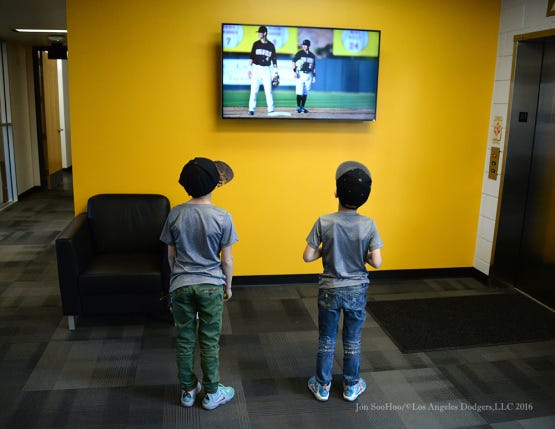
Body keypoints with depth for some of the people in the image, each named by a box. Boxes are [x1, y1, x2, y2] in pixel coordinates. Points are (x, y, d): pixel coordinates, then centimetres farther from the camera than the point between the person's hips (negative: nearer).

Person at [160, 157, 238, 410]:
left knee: (185, 340, 14)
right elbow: (226, 259, -8)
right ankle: (211, 394, 23)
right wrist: (228, 286, 7)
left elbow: (171, 254, 2)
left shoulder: (175, 214, -6)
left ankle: (188, 391, 28)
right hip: (211, 285, -2)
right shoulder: (222, 217, -14)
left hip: (181, 285, 2)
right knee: (209, 342, 10)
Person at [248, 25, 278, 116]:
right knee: (254, 90, -4)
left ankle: (271, 110, 3)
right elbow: (251, 57, 5)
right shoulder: (256, 44, 6)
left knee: (269, 90, -2)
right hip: (256, 68, 0)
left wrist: (276, 72, 2)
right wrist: (249, 69, -3)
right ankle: (251, 109, 0)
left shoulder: (271, 45, 6)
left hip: (267, 69, 0)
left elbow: (274, 59, 8)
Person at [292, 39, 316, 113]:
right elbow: (294, 62, -5)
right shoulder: (299, 53, -1)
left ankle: (302, 107, 12)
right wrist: (294, 71, -16)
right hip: (300, 74, -4)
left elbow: (314, 67, 15)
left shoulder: (312, 55, 11)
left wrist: (314, 76, 11)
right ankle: (298, 107, 0)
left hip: (309, 75, 4)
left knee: (305, 92, 6)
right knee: (299, 92, -7)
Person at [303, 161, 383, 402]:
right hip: (356, 290, 1)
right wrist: (363, 255, 4)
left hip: (329, 290, 0)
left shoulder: (324, 222, -16)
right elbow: (376, 262, -15)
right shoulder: (368, 224, -14)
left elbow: (308, 257, -14)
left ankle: (322, 386, 29)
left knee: (326, 339, 16)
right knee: (352, 340, 17)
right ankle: (351, 386, 32)